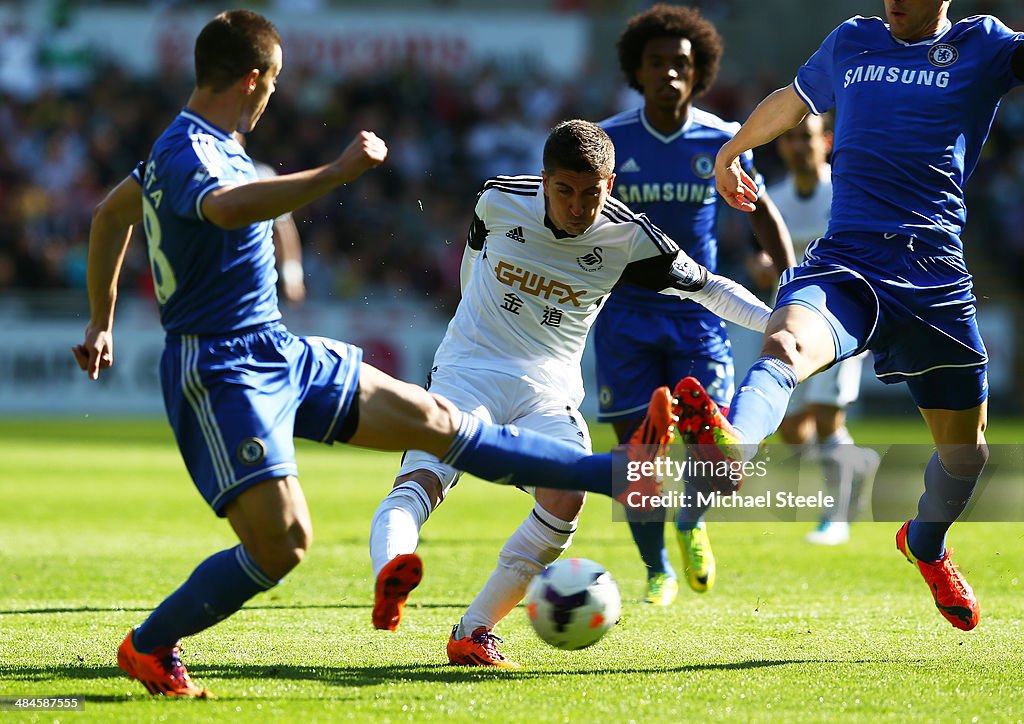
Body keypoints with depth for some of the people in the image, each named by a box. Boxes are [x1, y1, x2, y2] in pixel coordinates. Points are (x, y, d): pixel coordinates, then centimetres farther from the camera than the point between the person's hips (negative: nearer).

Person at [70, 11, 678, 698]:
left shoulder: (203, 144, 13)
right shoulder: (188, 152, -19)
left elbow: (111, 214, 28)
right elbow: (229, 207, -45)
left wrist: (102, 321, 36)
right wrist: (338, 173, -42)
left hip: (282, 355, 10)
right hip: (221, 373, -10)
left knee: (434, 418, 8)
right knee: (282, 543, -18)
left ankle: (623, 473, 7)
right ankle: (148, 649, 1)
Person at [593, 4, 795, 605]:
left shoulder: (722, 142, -2)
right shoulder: (608, 142, -5)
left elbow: (762, 213, 9)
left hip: (697, 310, 0)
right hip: (626, 313, 0)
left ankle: (692, 525, 25)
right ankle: (658, 572, 17)